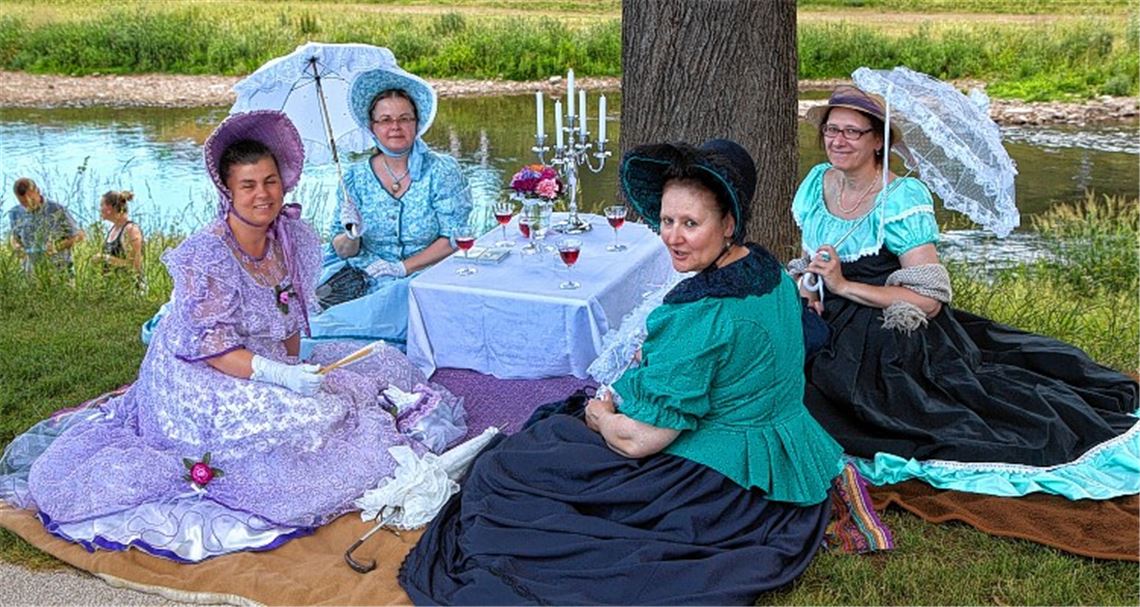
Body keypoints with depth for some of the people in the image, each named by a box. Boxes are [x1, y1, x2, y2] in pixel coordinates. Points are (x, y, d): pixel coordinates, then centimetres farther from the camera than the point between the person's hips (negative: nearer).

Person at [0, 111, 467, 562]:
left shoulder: (291, 236, 2)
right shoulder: (207, 254, -20)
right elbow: (207, 344, -22)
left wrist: (295, 369, 4)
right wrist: (278, 375, -30)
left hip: (265, 370, 9)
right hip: (200, 380, -9)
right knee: (300, 424, -30)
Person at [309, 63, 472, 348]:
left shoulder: (442, 171, -1)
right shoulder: (356, 178, 6)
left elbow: (454, 239, -6)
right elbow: (342, 251, 7)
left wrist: (402, 267, -14)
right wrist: (352, 236, -15)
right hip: (363, 283, 2)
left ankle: (317, 329, -18)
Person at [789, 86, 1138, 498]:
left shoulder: (901, 199, -13)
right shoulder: (815, 184, 5)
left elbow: (930, 299, -18)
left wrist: (844, 286, -20)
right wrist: (806, 284, -5)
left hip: (892, 344, -7)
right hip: (826, 331, 8)